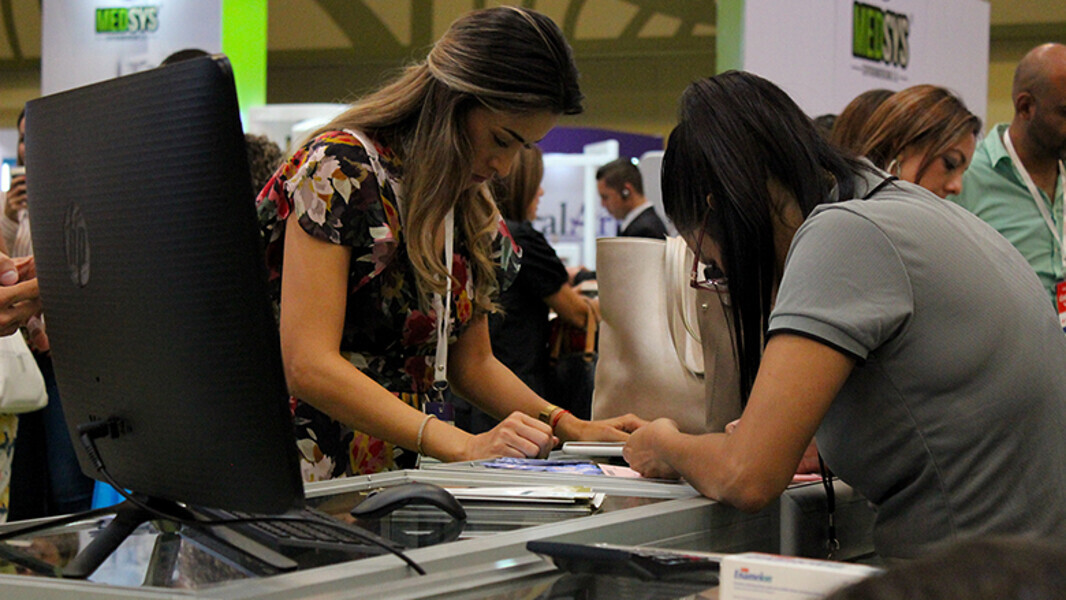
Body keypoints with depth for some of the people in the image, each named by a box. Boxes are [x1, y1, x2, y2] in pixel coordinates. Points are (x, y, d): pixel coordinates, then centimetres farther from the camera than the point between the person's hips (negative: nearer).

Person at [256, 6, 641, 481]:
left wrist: (572, 429, 5)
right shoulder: (342, 172, -12)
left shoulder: (473, 209, 11)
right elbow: (308, 366, -19)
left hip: (400, 473, 6)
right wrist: (463, 445, -24)